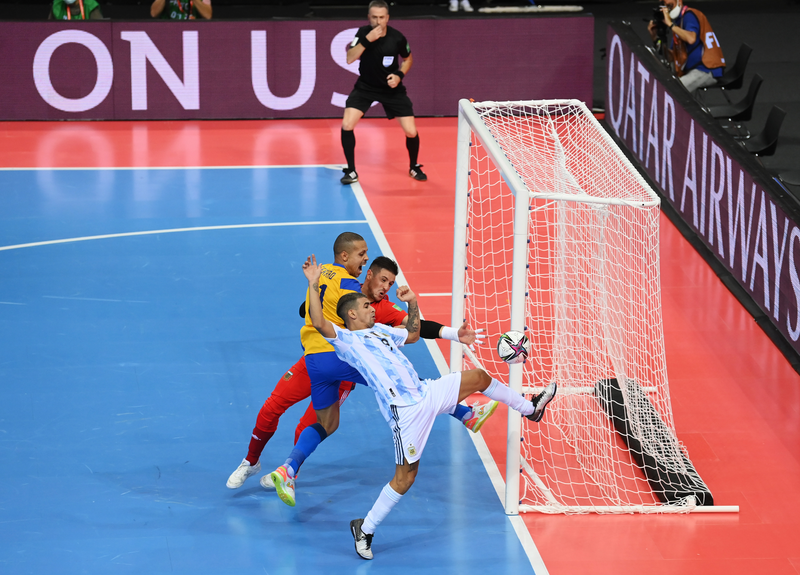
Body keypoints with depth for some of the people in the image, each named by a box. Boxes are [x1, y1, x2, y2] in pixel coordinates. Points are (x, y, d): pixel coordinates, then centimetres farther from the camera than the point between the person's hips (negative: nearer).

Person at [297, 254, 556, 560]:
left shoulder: (380, 330, 20)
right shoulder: (346, 340, -4)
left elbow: (413, 333, 37)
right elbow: (319, 323, -23)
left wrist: (413, 303, 22)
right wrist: (313, 286, -29)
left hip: (428, 393, 8)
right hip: (405, 409, -8)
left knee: (479, 377, 13)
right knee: (404, 478, -8)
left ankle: (530, 409, 34)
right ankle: (364, 528, 6)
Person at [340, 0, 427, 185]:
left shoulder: (397, 38, -16)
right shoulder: (363, 33, -14)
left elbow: (408, 59, 4)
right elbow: (349, 59, -24)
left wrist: (399, 75, -14)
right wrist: (366, 40, -35)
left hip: (391, 88, 0)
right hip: (365, 87, 0)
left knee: (411, 132, -5)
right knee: (347, 125, -18)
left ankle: (414, 167, 24)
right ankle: (351, 171, -1)